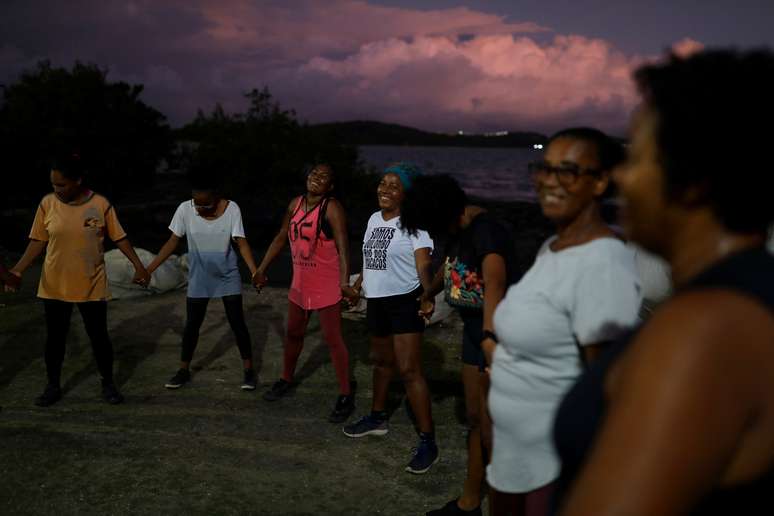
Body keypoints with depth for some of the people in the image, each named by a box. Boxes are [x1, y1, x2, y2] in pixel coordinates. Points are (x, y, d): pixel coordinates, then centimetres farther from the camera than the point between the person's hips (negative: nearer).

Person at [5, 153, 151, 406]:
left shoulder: (100, 204, -9)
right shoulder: (48, 203, -5)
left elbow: (119, 238, -1)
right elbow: (38, 241, 0)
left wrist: (138, 265, -5)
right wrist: (18, 269, -9)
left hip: (92, 286, -1)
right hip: (54, 286, 2)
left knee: (99, 336, 7)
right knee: (55, 338, 11)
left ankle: (108, 384, 25)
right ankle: (53, 386, 29)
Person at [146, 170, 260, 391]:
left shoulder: (231, 209, -16)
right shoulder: (185, 209, -12)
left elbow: (241, 243, -16)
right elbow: (173, 242, -5)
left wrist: (255, 272, -29)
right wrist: (149, 269, -9)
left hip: (228, 277, -1)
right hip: (198, 279, 2)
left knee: (237, 323, 2)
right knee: (192, 325, 9)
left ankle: (248, 370, 15)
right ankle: (184, 370, 26)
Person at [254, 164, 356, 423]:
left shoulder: (332, 208, -16)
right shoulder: (296, 203, 4)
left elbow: (343, 246, -25)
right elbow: (281, 238, 14)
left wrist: (344, 281, -37)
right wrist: (262, 268, 16)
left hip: (326, 284, -7)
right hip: (300, 282, 7)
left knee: (332, 338, -4)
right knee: (293, 333, 20)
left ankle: (345, 396, 6)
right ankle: (286, 380, 40)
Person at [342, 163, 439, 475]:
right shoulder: (374, 219, 10)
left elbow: (423, 264, -23)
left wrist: (429, 294, -37)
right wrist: (360, 282, 26)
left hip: (405, 302, -8)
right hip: (376, 301, 8)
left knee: (409, 370, -12)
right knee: (381, 361, 22)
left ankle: (427, 441, -6)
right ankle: (377, 417, 41)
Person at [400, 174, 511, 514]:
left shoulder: (486, 231, -24)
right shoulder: (458, 230, 5)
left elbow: (495, 284, -41)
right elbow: (449, 268, 26)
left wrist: (490, 338, -55)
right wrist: (429, 296, 43)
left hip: (496, 331, -9)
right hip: (473, 327, 9)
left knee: (492, 430, -3)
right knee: (474, 419, 17)